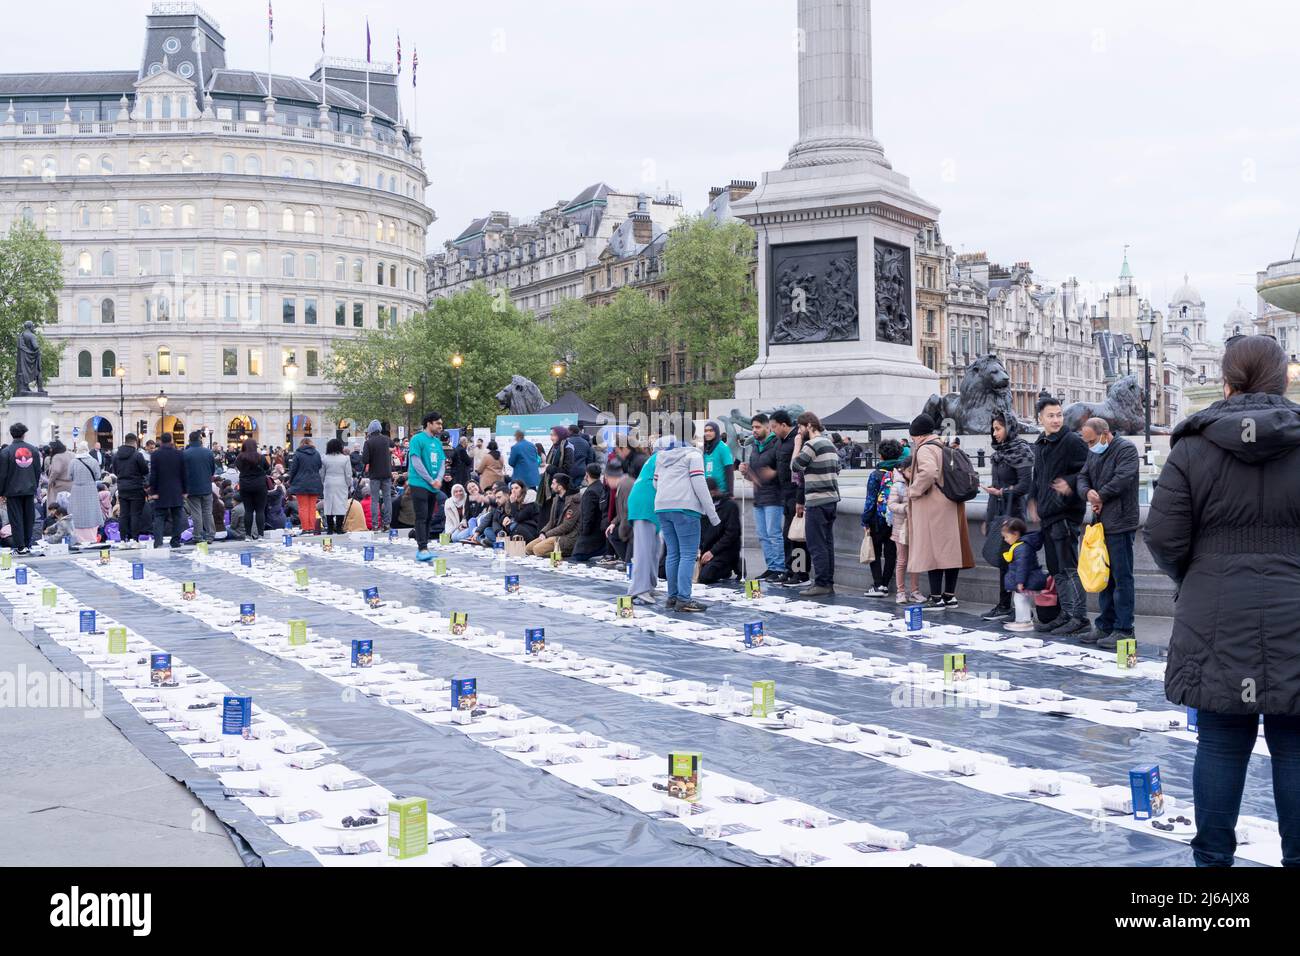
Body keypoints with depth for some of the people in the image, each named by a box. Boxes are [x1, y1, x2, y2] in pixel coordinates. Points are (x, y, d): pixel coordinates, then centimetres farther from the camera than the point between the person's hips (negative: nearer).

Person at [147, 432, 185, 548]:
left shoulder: (155, 454, -6)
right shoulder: (178, 454, 1)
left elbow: (153, 474, -7)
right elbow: (183, 473, 4)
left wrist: (153, 491, -4)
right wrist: (184, 491, 10)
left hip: (161, 492, -2)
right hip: (176, 492, 2)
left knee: (159, 517, 1)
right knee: (176, 517, 8)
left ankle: (158, 541, -12)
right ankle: (176, 541, 6)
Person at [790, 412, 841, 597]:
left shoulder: (811, 445, -13)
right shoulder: (830, 444, 15)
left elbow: (795, 467, -10)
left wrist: (797, 445, 1)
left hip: (817, 502, -9)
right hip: (832, 499, 9)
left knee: (817, 545, -5)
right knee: (827, 543, 11)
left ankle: (821, 584, -5)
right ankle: (829, 583, 14)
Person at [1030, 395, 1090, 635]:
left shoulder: (1072, 442, -9)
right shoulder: (1040, 445, 16)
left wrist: (1071, 484, -21)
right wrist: (1036, 502, 19)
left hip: (1065, 514, -9)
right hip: (1047, 516, 9)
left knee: (1070, 567, -9)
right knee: (1056, 570, 13)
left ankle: (1080, 617, -6)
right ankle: (1066, 614, 20)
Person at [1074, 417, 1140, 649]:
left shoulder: (1126, 449, -9)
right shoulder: (1094, 453, 17)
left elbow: (1121, 479, -20)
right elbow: (1082, 478, 13)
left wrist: (1100, 497, -7)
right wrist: (1088, 492, -10)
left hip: (1121, 524, -8)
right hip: (1100, 523, 9)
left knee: (1122, 577, -5)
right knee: (1104, 577, 13)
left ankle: (1123, 629, -2)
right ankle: (1105, 625, 21)